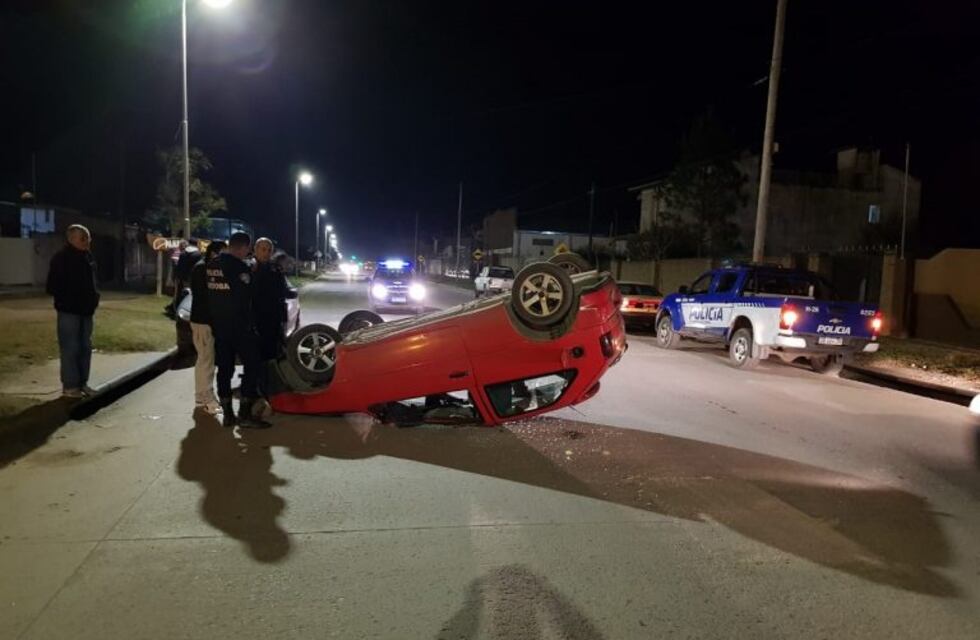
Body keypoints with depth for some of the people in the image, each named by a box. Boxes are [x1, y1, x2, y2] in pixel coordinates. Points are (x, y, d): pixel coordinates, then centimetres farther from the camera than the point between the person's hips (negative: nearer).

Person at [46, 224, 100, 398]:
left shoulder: (88, 257, 13)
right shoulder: (61, 258, -9)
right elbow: (53, 286, -12)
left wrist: (93, 298, 9)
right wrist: (66, 300, -14)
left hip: (86, 310, 7)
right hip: (69, 311, -7)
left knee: (85, 347, 10)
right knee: (70, 348, -4)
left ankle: (82, 383, 19)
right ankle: (69, 385, 3)